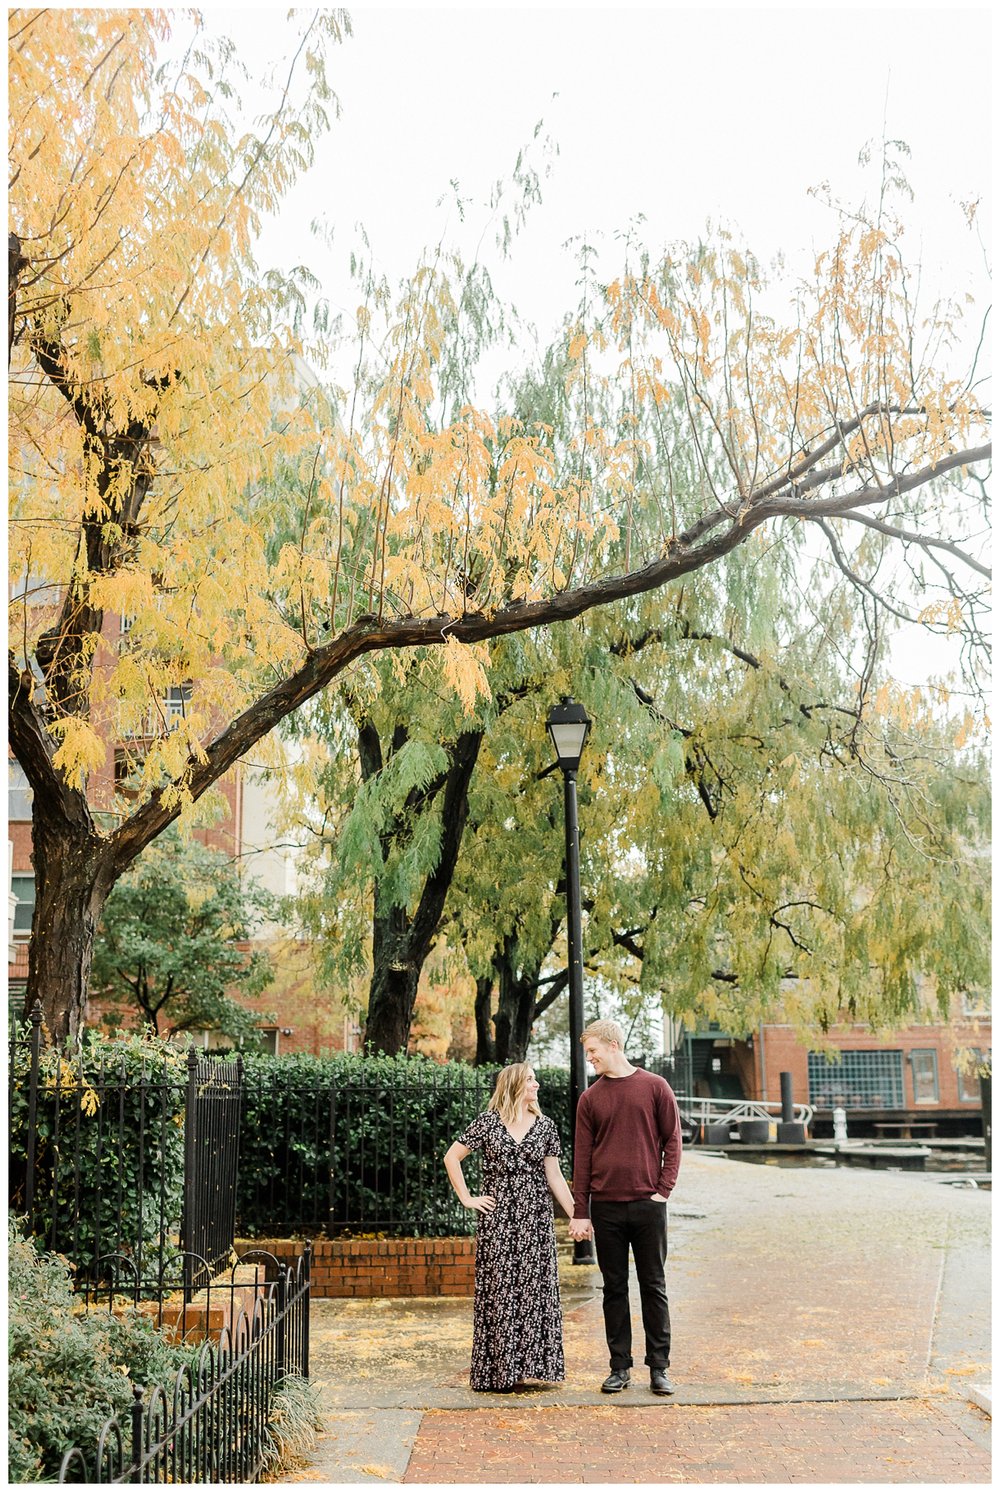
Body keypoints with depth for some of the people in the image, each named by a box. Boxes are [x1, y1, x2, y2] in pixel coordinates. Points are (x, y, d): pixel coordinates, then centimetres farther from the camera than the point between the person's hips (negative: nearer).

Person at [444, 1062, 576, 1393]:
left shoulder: (545, 1126, 7)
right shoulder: (488, 1123, -2)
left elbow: (554, 1175, 8)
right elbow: (451, 1157, 3)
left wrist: (575, 1215, 2)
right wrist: (466, 1198, -2)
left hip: (536, 1219, 3)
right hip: (497, 1219, -3)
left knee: (534, 1289, 2)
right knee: (498, 1290, -1)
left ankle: (527, 1364, 12)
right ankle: (497, 1371, 7)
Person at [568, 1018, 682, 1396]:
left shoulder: (655, 1087, 1)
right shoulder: (590, 1098, 6)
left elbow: (672, 1141, 3)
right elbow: (582, 1156, 6)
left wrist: (663, 1190, -5)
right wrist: (580, 1212, 2)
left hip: (648, 1205, -2)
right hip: (606, 1207, 2)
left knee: (653, 1287, 4)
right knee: (614, 1288, 7)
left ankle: (659, 1368, 11)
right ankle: (620, 1367, 15)